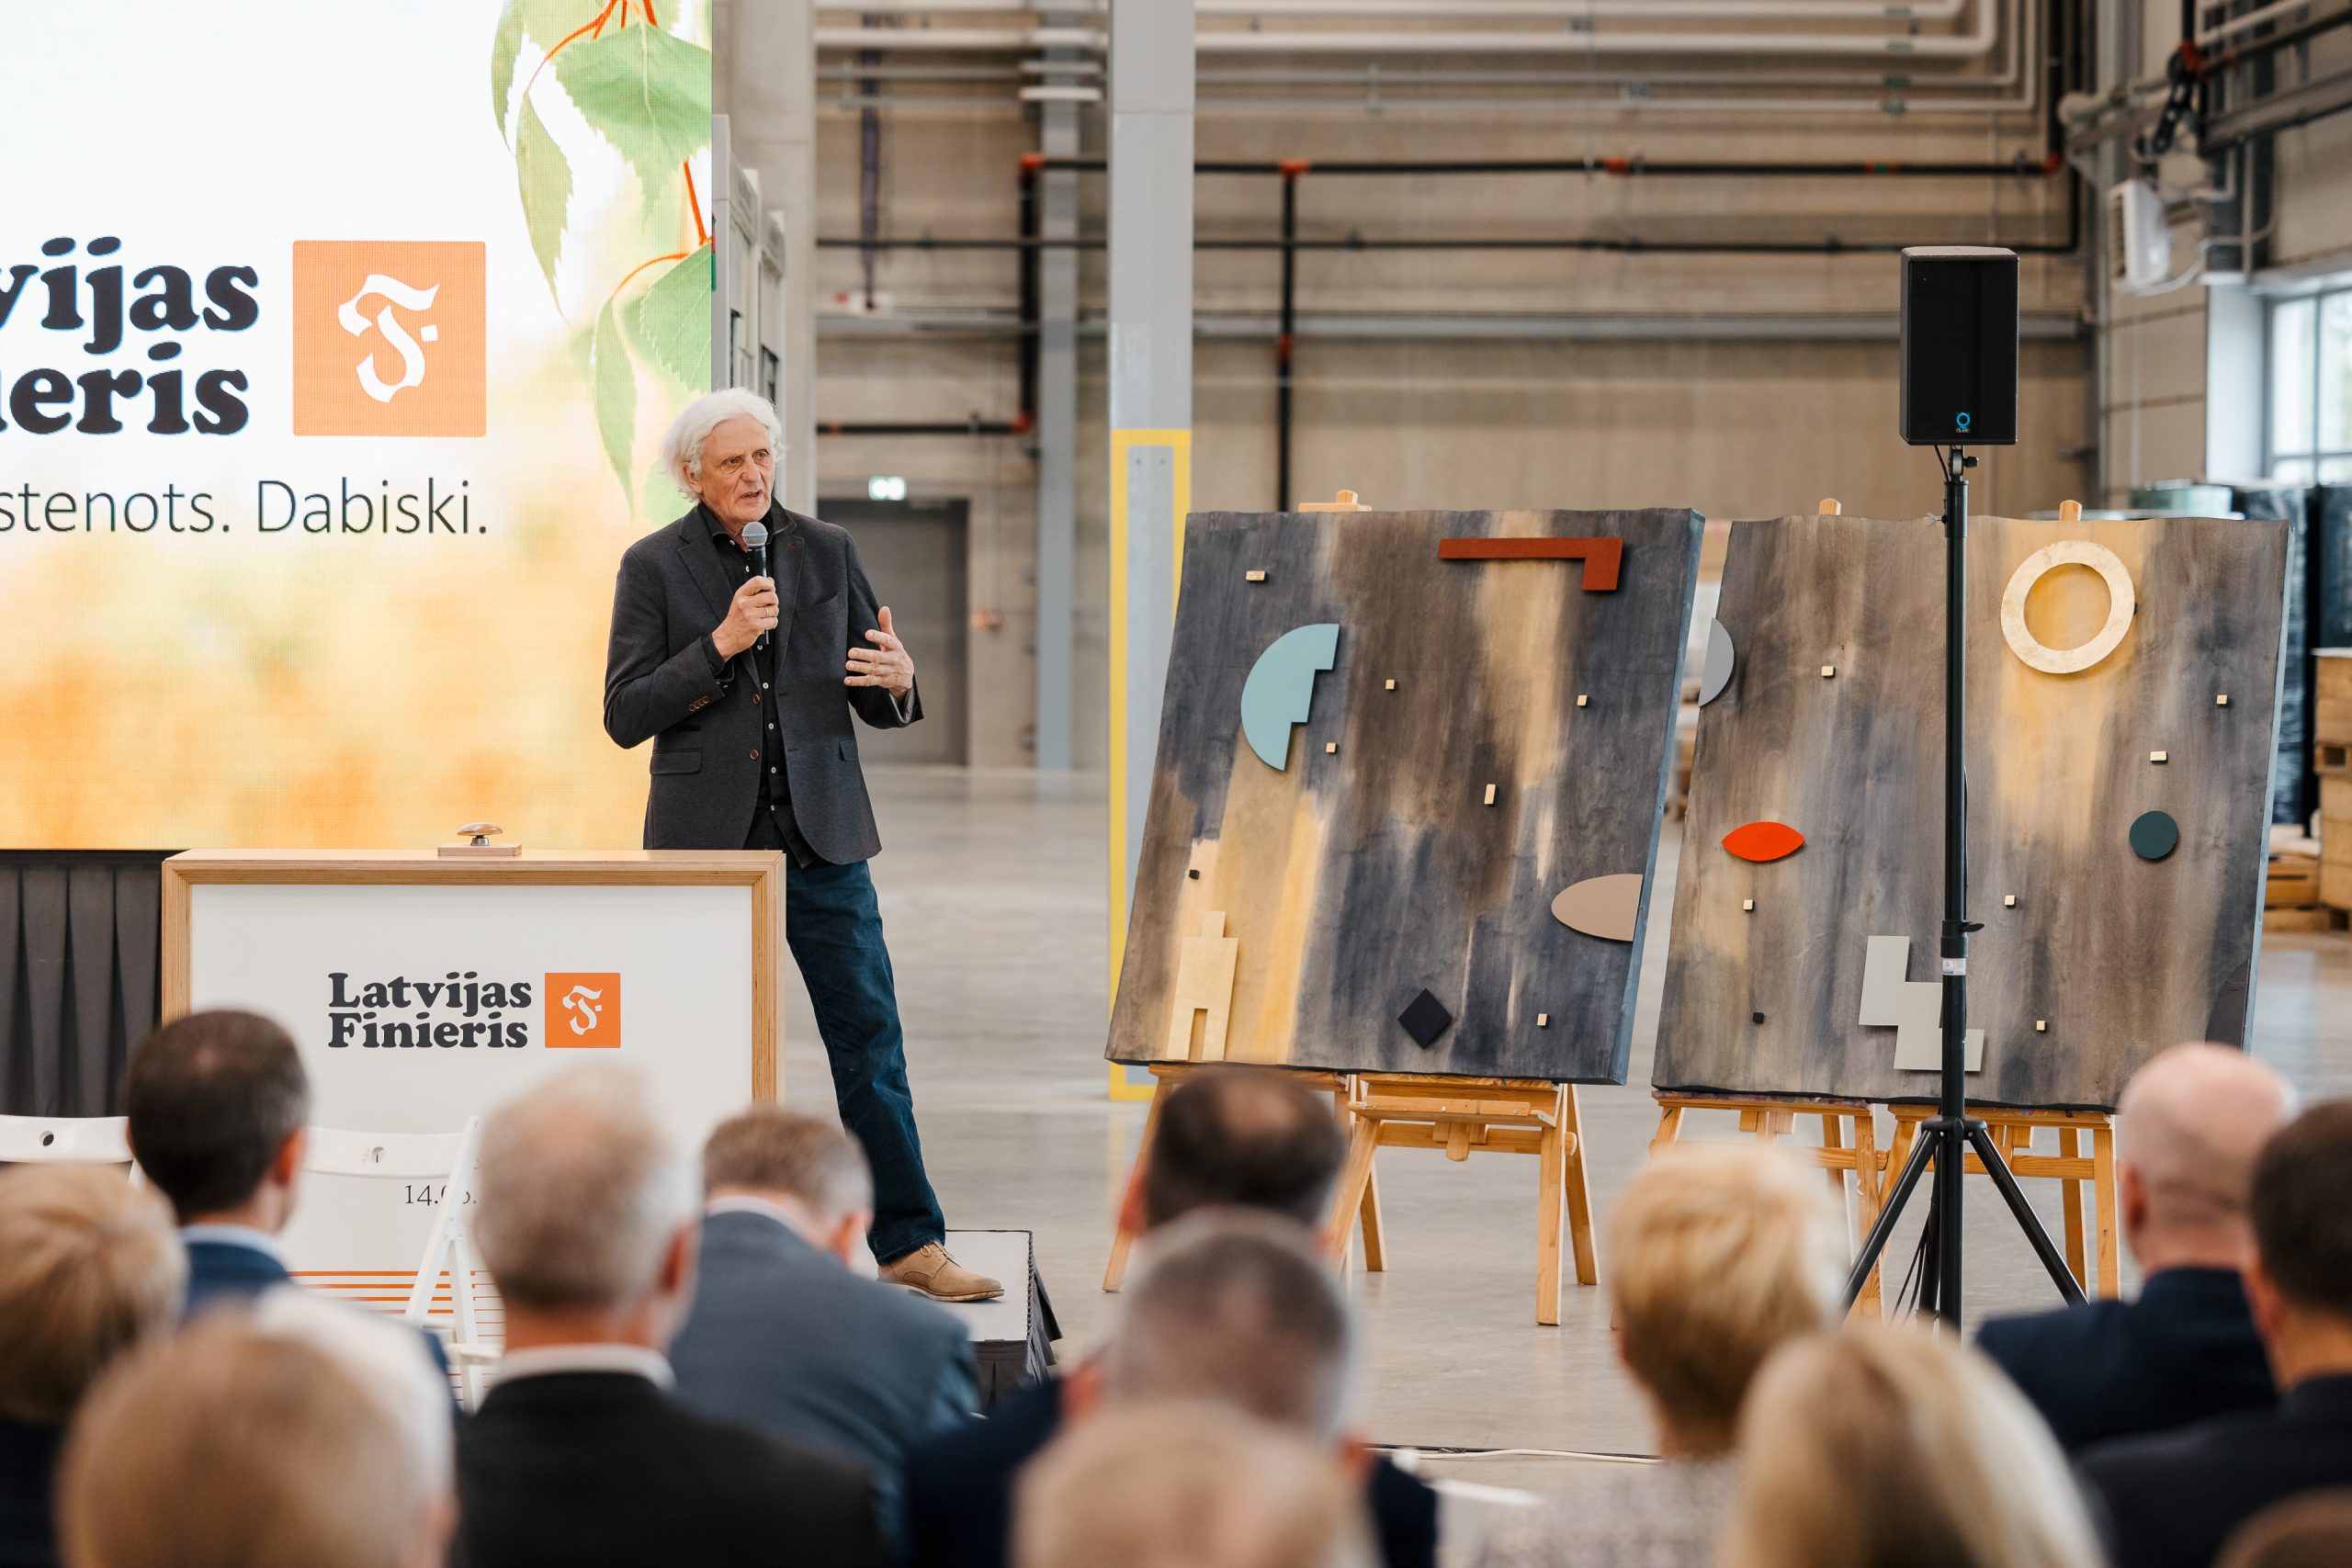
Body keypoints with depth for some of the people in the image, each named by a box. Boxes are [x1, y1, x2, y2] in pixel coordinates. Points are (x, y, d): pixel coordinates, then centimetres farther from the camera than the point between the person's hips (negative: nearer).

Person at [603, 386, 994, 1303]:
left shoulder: (826, 551, 8)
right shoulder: (655, 566, 1)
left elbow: (875, 705, 12)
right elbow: (623, 716, -6)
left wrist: (898, 684, -12)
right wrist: (720, 644, -16)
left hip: (821, 838, 2)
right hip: (708, 843, -2)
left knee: (870, 1042, -1)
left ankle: (909, 1244, 3)